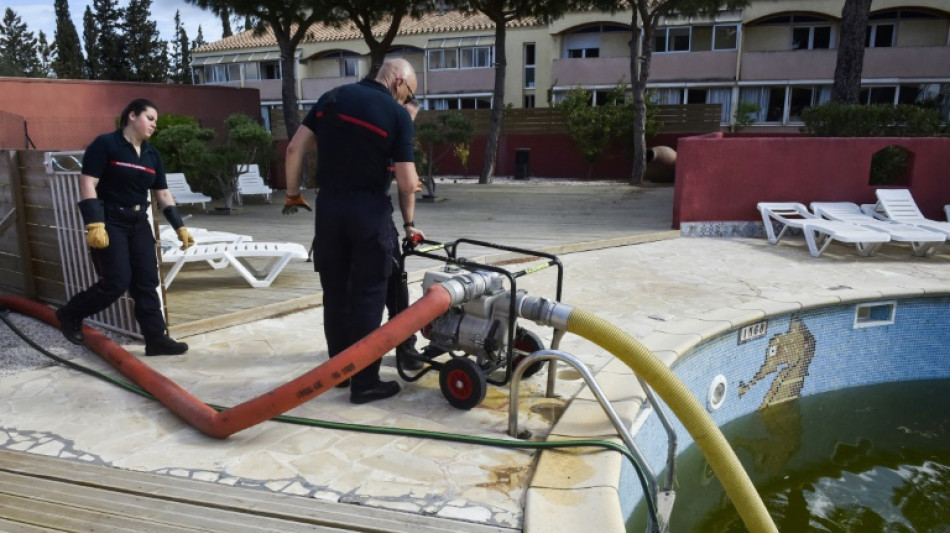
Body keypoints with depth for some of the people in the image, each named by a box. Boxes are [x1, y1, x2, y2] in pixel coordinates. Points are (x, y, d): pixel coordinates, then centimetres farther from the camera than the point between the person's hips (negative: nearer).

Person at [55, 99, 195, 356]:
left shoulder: (152, 154, 10)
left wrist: (180, 227, 9)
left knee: (147, 282, 2)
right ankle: (70, 314, 18)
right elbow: (87, 183, -15)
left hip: (138, 223, 7)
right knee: (117, 282, -8)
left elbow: (163, 194, 13)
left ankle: (156, 339, 6)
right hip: (109, 222, -6)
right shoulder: (105, 144, -9)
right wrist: (94, 224, -23)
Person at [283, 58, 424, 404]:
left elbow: (295, 149, 6)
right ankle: (365, 382, 8)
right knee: (368, 295, 3)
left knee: (334, 292, 13)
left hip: (328, 204, 5)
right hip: (368, 208, -5)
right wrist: (408, 223, 6)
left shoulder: (332, 97, 9)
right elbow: (407, 181, -9)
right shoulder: (397, 115, -5)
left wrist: (293, 194, 15)